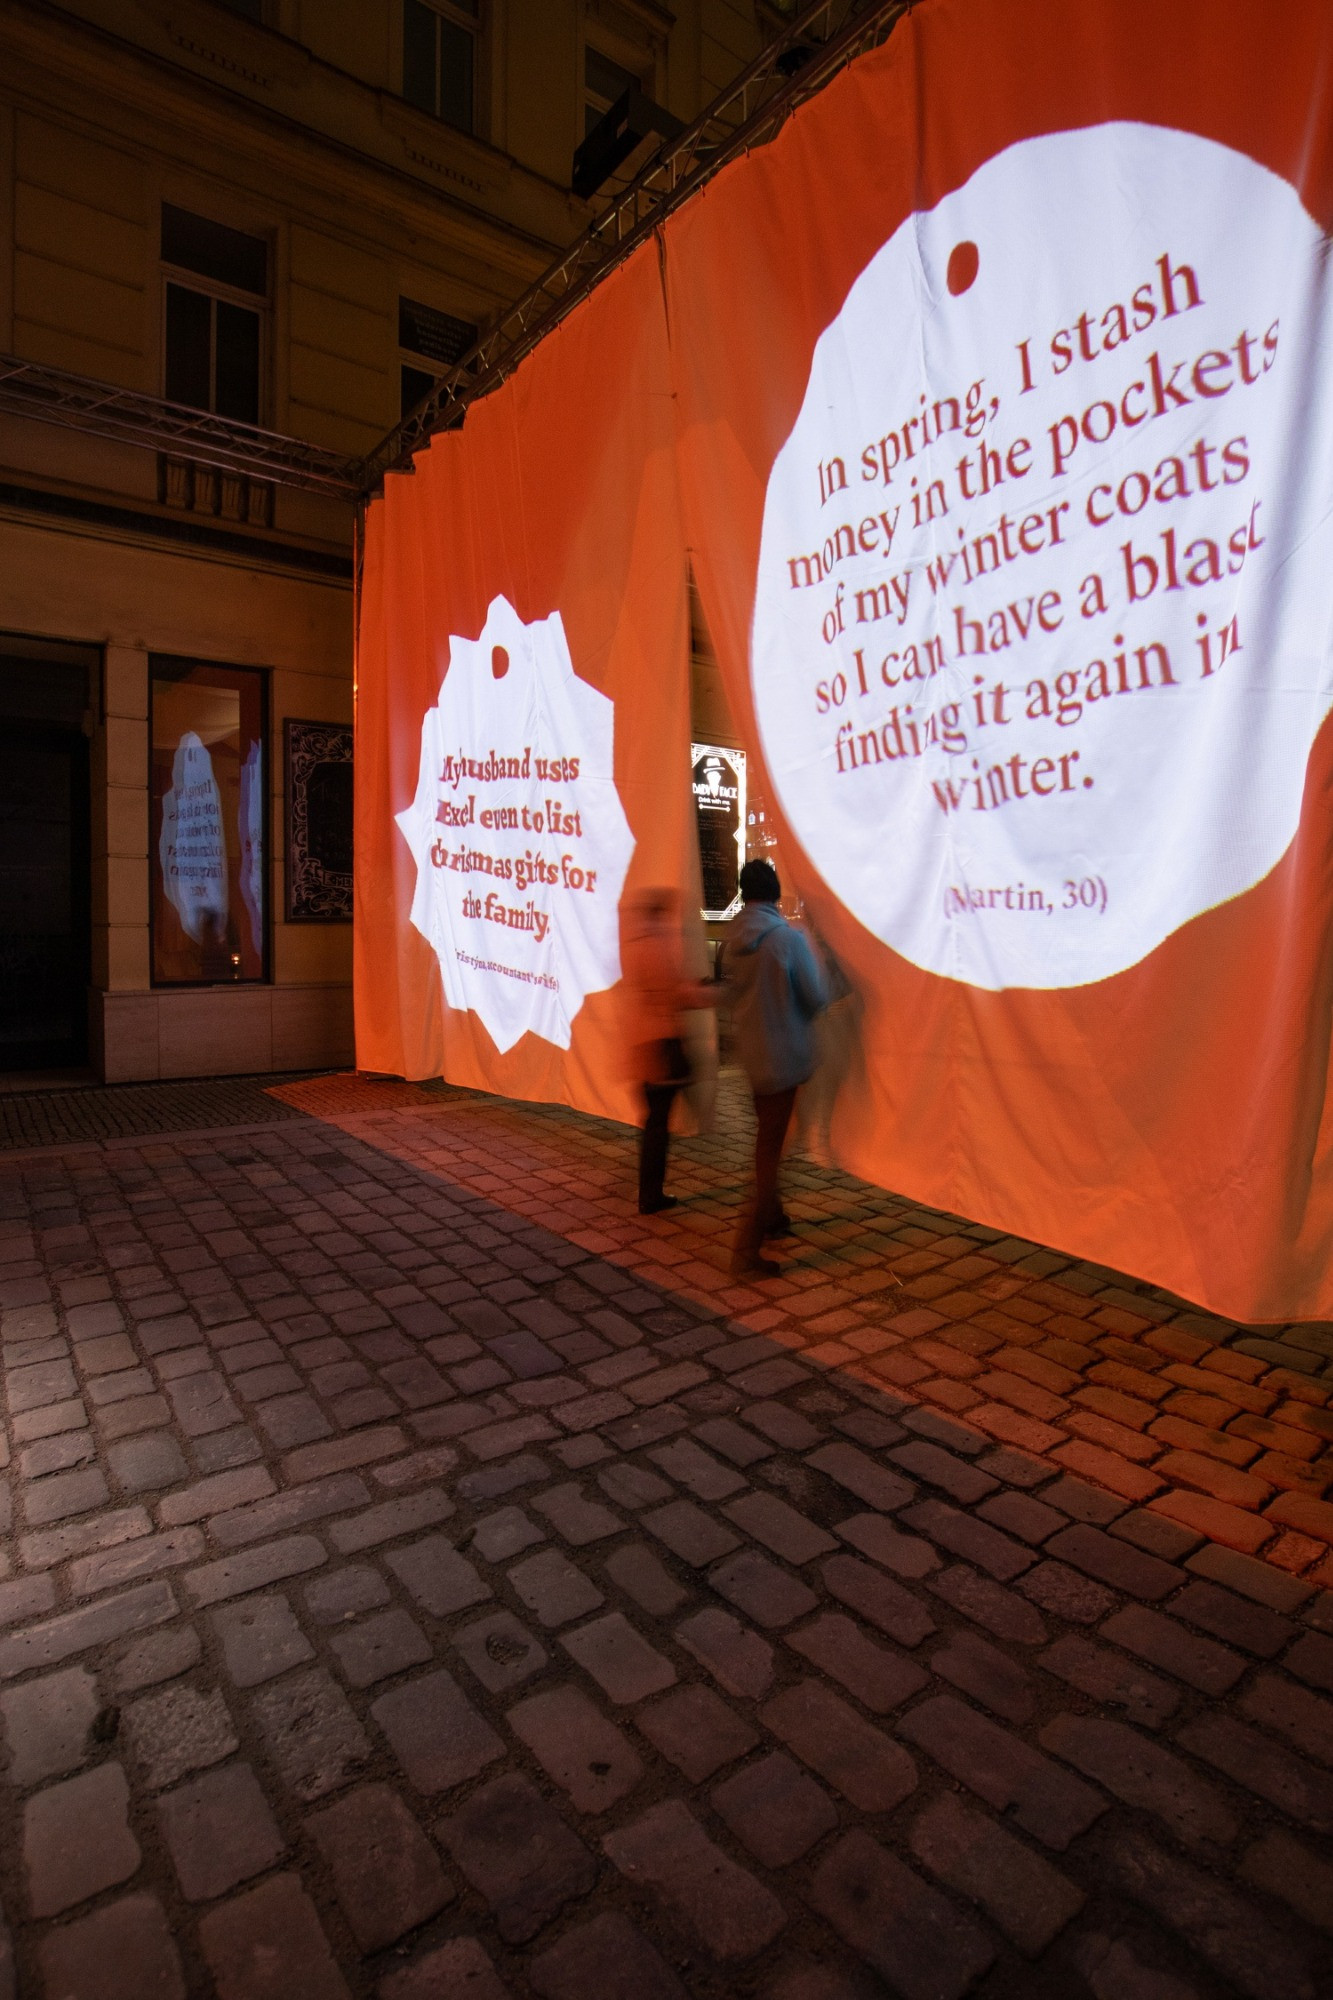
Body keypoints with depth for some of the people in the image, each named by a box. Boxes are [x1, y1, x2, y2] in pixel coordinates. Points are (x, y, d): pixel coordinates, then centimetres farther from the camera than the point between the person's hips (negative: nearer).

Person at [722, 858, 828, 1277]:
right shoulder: (788, 937, -18)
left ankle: (771, 1217, 39)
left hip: (750, 1051, 6)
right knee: (770, 1147, 0)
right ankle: (747, 1251, -1)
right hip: (784, 1054, -6)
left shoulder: (732, 940, -1)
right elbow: (816, 998, -12)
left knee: (767, 1139, 23)